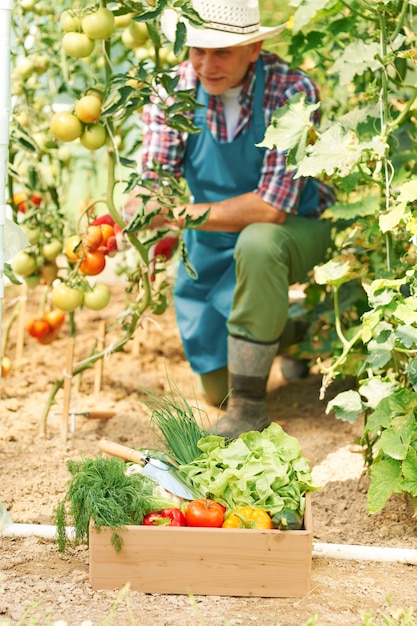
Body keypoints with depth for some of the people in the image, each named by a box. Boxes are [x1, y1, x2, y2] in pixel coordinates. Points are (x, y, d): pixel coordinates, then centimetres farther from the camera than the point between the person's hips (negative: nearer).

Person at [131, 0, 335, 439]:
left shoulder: (290, 91, -28)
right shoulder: (176, 87, -17)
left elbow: (271, 208, -33)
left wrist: (180, 215, -32)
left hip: (297, 231, -4)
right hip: (212, 244, 4)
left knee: (256, 243, -41)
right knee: (217, 388, 10)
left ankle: (249, 409, -27)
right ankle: (282, 324, 43)